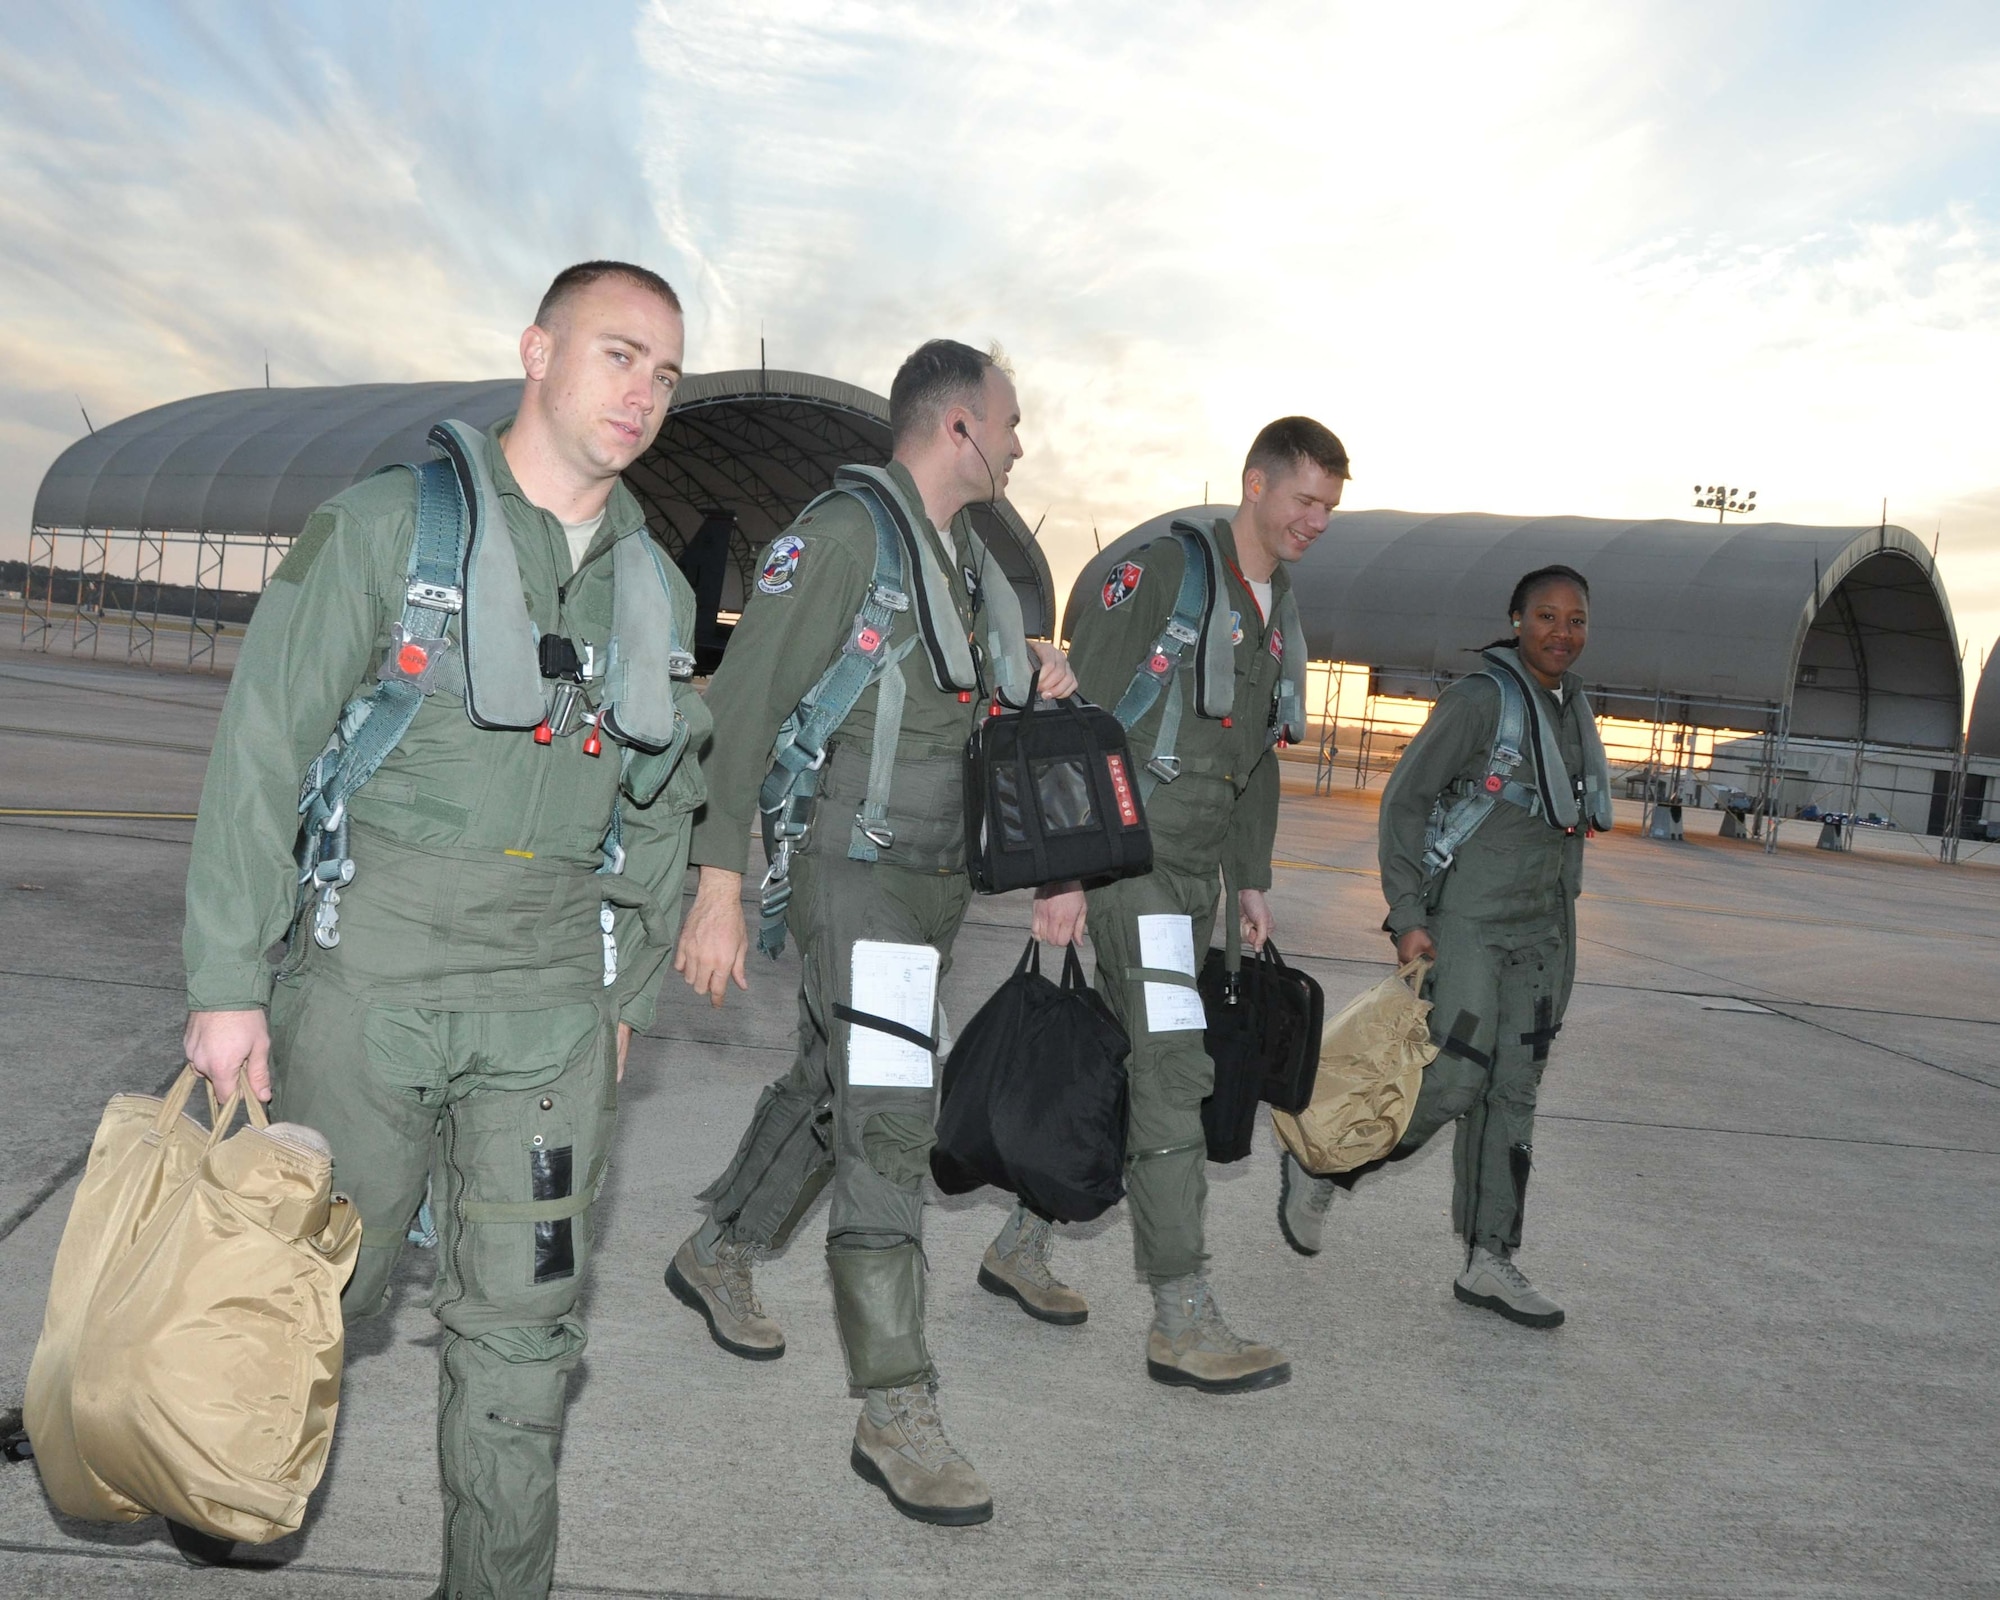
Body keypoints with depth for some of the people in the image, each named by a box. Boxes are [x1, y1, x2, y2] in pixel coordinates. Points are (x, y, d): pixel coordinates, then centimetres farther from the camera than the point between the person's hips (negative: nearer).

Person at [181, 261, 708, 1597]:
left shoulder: (656, 591, 10)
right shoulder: (393, 524, -5)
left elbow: (662, 811, 17)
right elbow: (262, 751, -7)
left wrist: (628, 996, 14)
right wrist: (230, 983, -10)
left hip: (553, 1003, 4)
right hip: (369, 978, -3)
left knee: (523, 1320, 6)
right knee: (325, 1274, 10)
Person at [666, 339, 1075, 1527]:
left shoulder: (968, 557, 13)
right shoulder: (846, 533, -14)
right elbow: (742, 704, -18)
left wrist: (1029, 665, 8)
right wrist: (720, 887, -23)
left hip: (932, 879, 9)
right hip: (855, 876, -9)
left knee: (831, 1091, 19)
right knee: (889, 1125, -12)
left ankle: (718, 1260, 42)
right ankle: (898, 1417, -6)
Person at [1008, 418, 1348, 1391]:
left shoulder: (1279, 613, 15)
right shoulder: (1163, 571, -12)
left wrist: (1251, 882, 20)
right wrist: (1062, 873, -19)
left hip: (1194, 870, 9)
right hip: (1131, 857, -8)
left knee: (1119, 1064, 12)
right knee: (1174, 1068, -10)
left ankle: (1020, 1246, 27)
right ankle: (1182, 1323, -4)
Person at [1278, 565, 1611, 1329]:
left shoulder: (1572, 707, 11)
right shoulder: (1480, 699, -11)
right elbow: (1405, 797, -10)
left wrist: (1558, 916, 19)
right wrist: (1406, 915, -15)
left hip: (1544, 927, 7)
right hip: (1470, 919, -7)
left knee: (1513, 1092, 7)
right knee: (1454, 1080, -12)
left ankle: (1489, 1263, 14)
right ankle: (1319, 1167, 10)